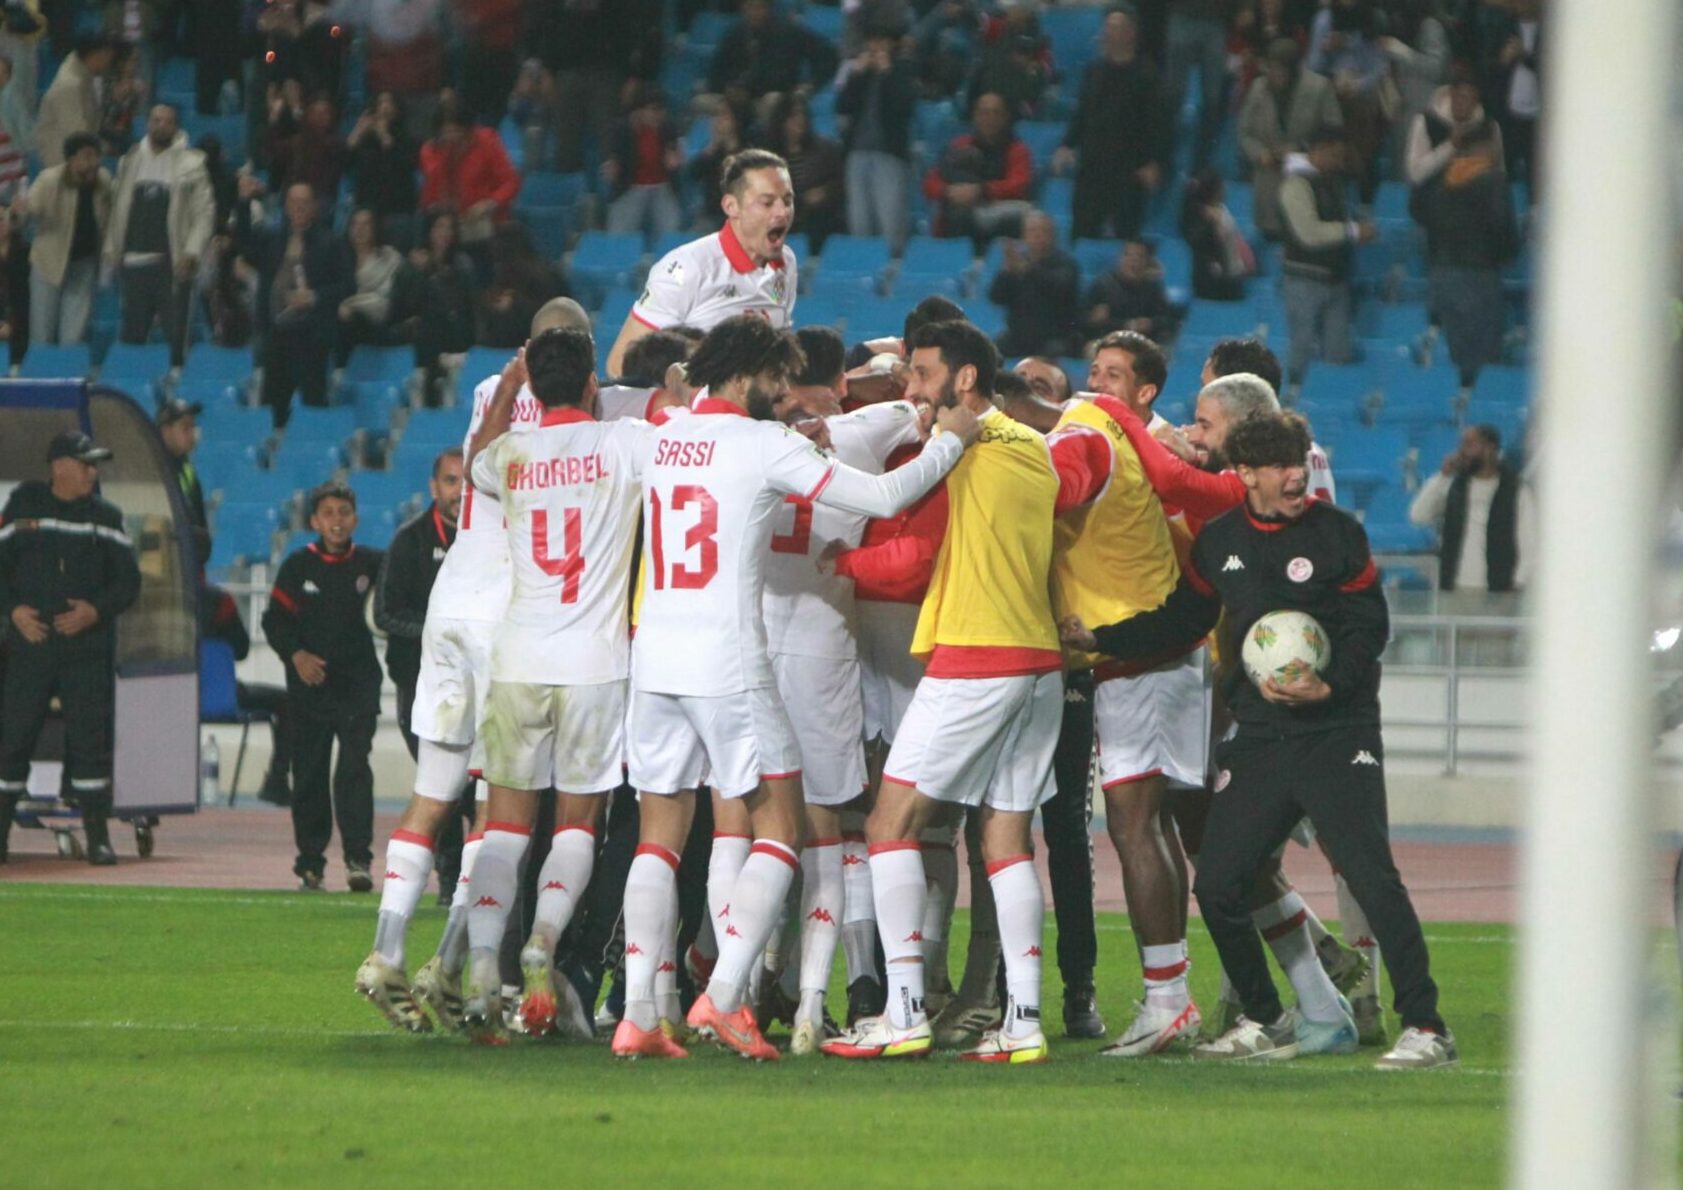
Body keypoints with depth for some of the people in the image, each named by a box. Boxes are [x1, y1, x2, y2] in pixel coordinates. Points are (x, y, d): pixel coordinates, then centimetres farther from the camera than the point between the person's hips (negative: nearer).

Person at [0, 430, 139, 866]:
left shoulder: (105, 517, 7)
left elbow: (128, 580, 7)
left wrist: (96, 611, -10)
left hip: (88, 646, 0)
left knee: (91, 739, -5)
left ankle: (98, 838, 0)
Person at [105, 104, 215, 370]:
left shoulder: (191, 164, 1)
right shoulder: (131, 161, 12)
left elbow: (205, 213, -2)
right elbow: (118, 209, 15)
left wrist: (191, 254, -11)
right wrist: (112, 250, 7)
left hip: (171, 262, -3)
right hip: (134, 260, 3)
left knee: (175, 334, -3)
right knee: (132, 331, 6)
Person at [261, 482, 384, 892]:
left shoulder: (370, 563, 4)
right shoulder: (298, 566, 2)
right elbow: (275, 619, 1)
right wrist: (296, 654, -14)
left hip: (358, 678, 0)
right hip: (310, 680, 1)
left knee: (355, 765, -12)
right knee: (309, 771, 4)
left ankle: (357, 858, -14)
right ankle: (310, 861, 13)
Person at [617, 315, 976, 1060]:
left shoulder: (663, 440, 9)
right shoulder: (764, 445, -8)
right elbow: (883, 497, -8)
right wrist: (952, 441, 5)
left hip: (655, 662, 6)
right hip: (730, 665, -6)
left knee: (661, 835, 9)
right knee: (779, 829, 4)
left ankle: (640, 1012, 1)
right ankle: (724, 994, -9)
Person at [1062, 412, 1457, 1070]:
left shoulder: (1336, 533, -3)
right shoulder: (1220, 541, 9)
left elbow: (1369, 627, -4)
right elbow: (1182, 618, 20)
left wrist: (1328, 687, -20)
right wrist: (1099, 639, 12)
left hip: (1338, 731, -5)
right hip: (1259, 738, 5)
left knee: (1371, 877, -15)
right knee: (1217, 884, 0)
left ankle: (1425, 1027, -10)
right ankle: (1266, 1023, 17)